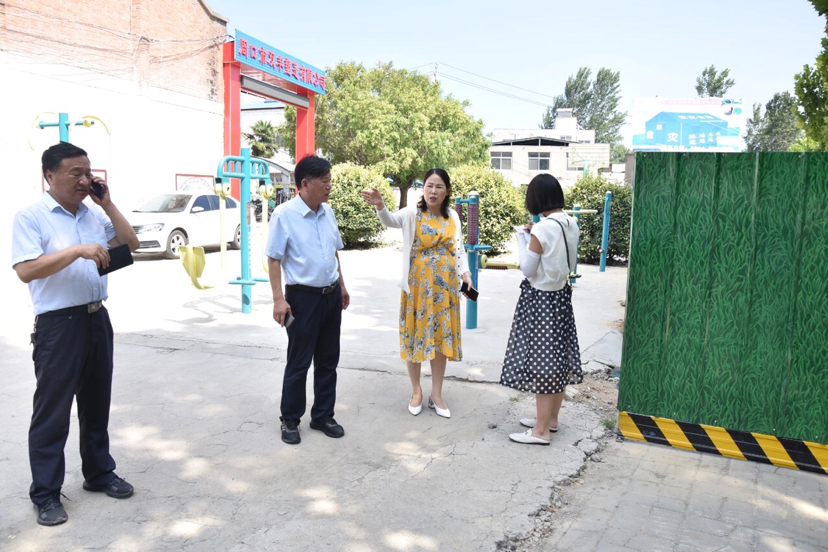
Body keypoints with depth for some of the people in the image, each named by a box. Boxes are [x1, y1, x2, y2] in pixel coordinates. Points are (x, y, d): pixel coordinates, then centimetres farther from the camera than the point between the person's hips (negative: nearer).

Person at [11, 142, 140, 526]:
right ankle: (45, 494, 17)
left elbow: (131, 245, 9)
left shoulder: (94, 214, 8)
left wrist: (107, 205, 0)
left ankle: (99, 473, 31)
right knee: (52, 410, 4)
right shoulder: (30, 216, -9)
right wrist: (77, 250, -25)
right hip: (58, 324, -6)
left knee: (96, 403, 16)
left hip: (97, 318, 6)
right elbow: (25, 270, -17)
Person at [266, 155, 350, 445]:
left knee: (328, 361, 14)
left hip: (331, 295, 6)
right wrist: (279, 299, -18)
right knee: (298, 363, 5)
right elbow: (274, 258, -13)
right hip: (303, 297, -6)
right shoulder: (284, 214, -13)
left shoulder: (328, 212, 7)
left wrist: (342, 286, 18)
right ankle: (290, 420, 22)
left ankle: (323, 416, 29)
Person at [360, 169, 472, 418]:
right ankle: (416, 390, 23)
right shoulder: (413, 213, -8)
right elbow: (392, 220, -29)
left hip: (445, 286, 4)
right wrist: (380, 205, -50)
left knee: (441, 338, 8)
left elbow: (458, 249, 12)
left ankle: (436, 395, 21)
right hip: (417, 286, -3)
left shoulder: (453, 217, 6)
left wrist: (465, 273, -3)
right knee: (416, 336, 4)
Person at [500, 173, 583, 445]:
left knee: (540, 362, 0)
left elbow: (527, 269, -14)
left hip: (540, 300, -8)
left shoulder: (542, 229, -21)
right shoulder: (571, 224, 2)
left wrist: (522, 239, -2)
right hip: (561, 296, 8)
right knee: (557, 358, 16)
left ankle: (542, 430, 9)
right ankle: (551, 418, 31)